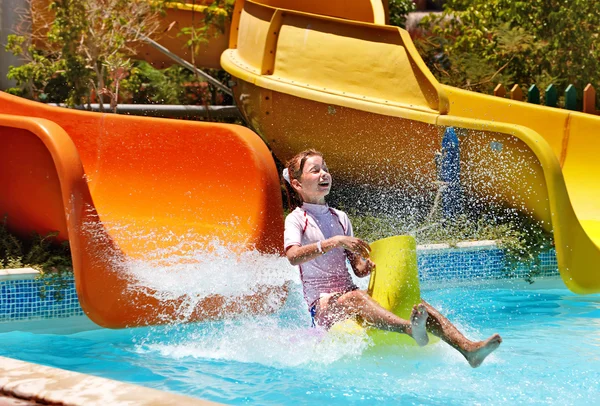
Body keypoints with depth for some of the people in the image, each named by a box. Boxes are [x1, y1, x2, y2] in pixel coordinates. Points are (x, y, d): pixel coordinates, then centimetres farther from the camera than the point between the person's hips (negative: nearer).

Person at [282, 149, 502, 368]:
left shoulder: (340, 218, 20)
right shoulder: (296, 219, 2)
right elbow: (293, 256, -20)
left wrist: (366, 266, -6)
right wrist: (334, 242, -27)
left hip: (350, 297, 6)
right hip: (323, 305, -6)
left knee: (419, 304, -17)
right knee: (356, 297, -41)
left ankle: (467, 348, -36)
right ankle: (409, 328, -67)